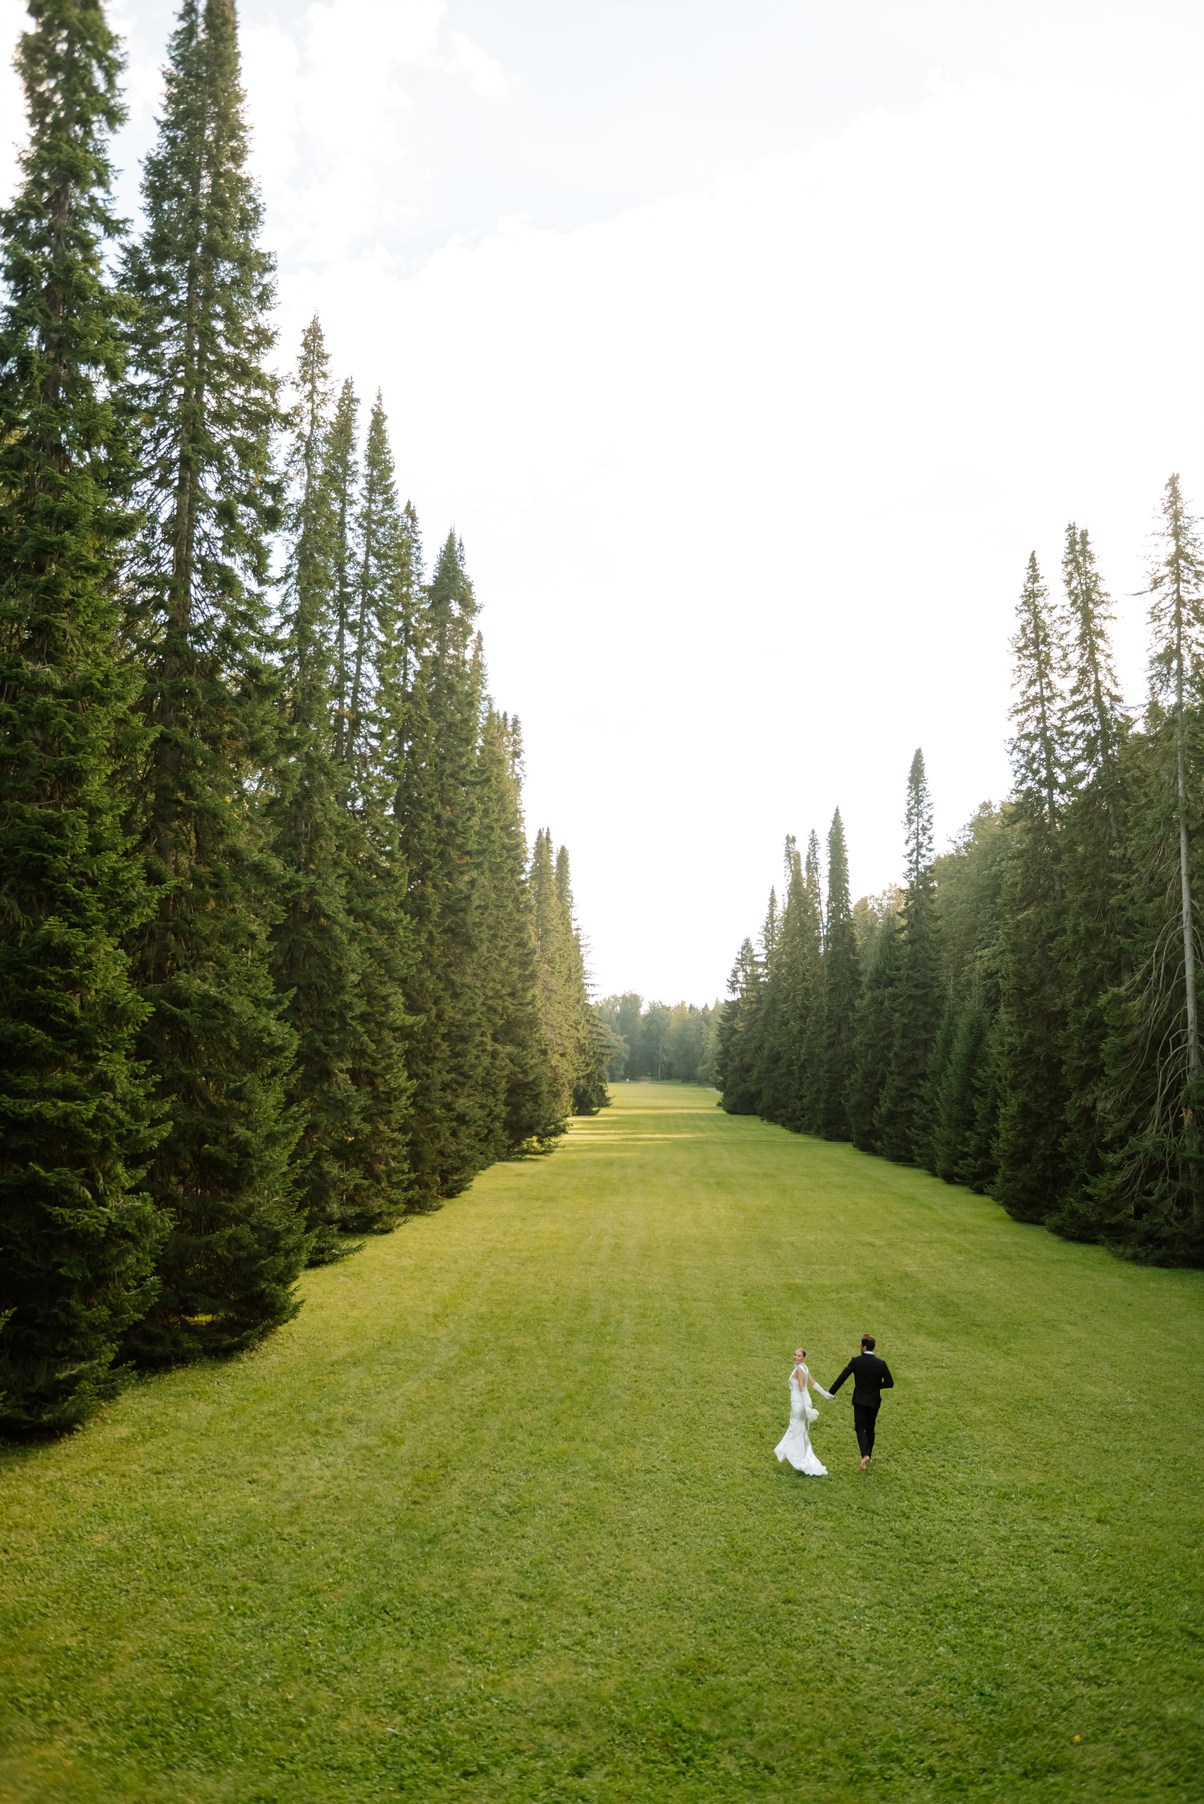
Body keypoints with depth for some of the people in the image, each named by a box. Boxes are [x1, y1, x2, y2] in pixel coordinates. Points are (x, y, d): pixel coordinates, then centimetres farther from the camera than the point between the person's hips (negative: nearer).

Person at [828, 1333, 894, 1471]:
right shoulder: (881, 1363, -9)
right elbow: (889, 1383, -6)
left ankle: (865, 1455, -19)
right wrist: (876, 1385, 9)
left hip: (859, 1400, -2)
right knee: (870, 1429, 19)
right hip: (874, 1401, 2)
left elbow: (842, 1377, -9)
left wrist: (831, 1393, 0)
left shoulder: (855, 1361, -12)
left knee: (860, 1428, 2)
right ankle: (869, 1454, 30)